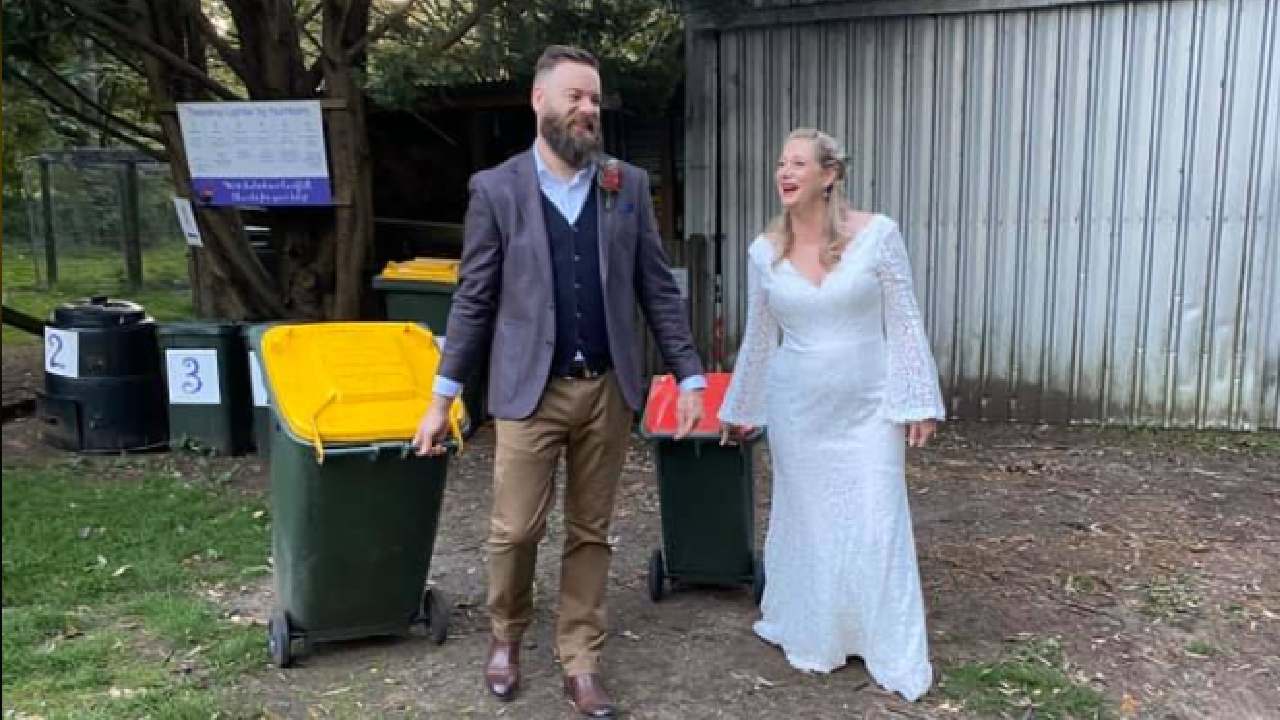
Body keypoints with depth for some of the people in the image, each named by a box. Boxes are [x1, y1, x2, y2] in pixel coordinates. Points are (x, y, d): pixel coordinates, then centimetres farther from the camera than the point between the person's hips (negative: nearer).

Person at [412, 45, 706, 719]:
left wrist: (689, 376, 2)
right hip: (530, 391, -2)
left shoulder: (629, 184, 4)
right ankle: (507, 635, 32)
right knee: (514, 530, 4)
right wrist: (441, 397, -1)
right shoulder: (495, 189, -2)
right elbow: (474, 300, 0)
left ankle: (580, 662, 25)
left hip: (608, 390, 2)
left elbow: (658, 288, 6)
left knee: (590, 532, 10)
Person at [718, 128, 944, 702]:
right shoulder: (764, 252, -2)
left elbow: (904, 323, -5)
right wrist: (738, 410, 15)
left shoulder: (877, 234, -9)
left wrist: (918, 401, -6)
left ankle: (896, 656, 20)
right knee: (804, 520, 12)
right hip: (796, 407, 2)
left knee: (876, 525, 3)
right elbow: (758, 340, 9)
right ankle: (807, 634, 31)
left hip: (867, 407, -2)